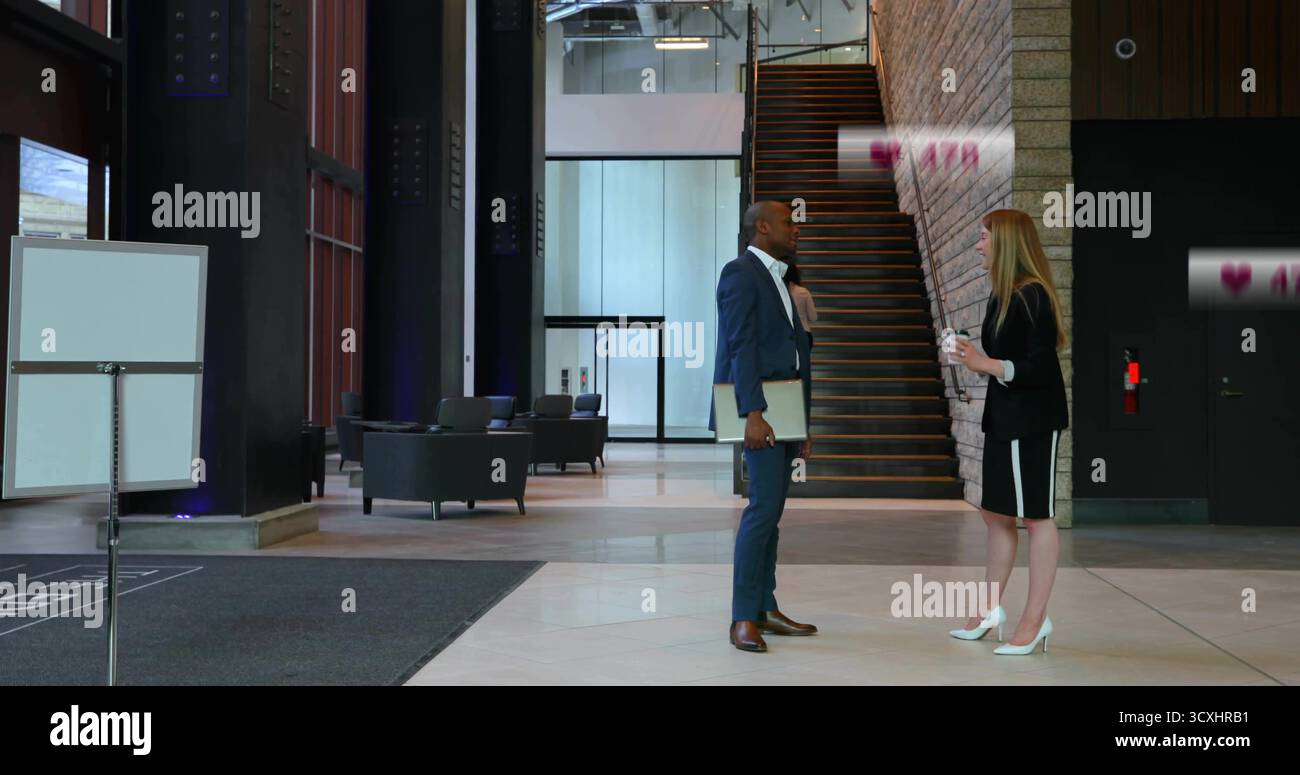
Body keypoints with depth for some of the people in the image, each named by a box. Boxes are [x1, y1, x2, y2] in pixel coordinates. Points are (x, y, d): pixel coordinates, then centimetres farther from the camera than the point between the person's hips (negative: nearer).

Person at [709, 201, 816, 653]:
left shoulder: (779, 282, 22)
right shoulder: (740, 273, -7)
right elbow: (740, 346, -16)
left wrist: (802, 427, 18)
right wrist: (752, 413, -24)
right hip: (760, 410, -9)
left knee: (770, 511, 10)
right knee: (763, 507, -13)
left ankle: (765, 610, 16)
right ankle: (743, 618, -8)